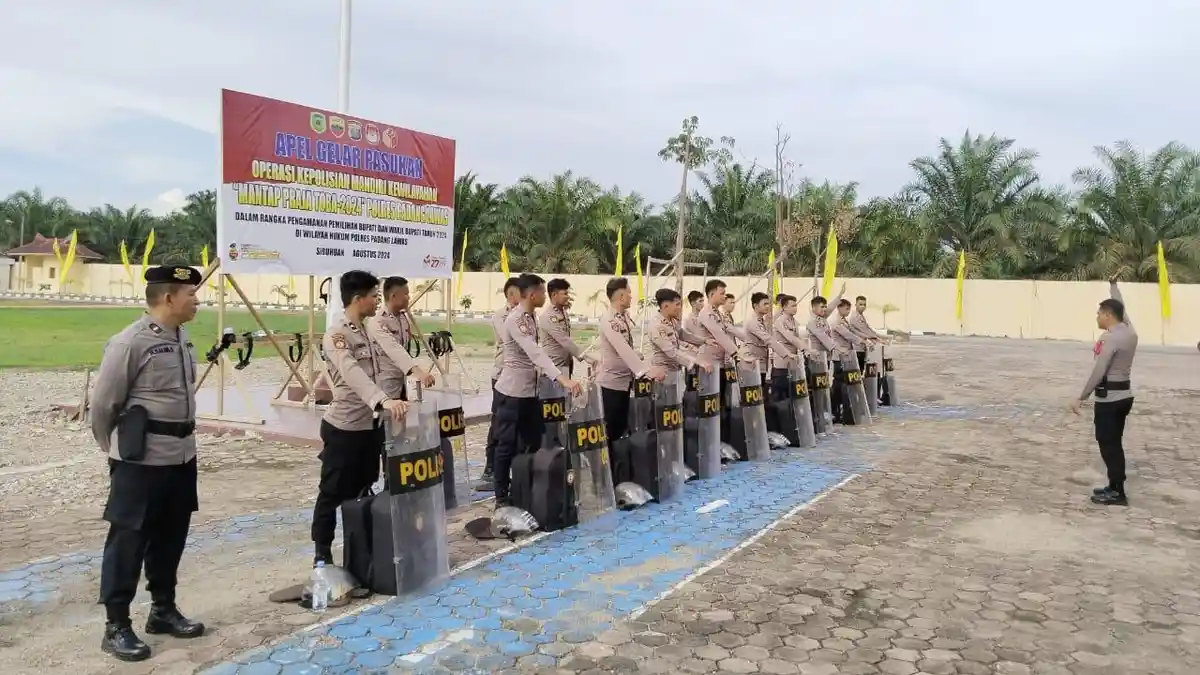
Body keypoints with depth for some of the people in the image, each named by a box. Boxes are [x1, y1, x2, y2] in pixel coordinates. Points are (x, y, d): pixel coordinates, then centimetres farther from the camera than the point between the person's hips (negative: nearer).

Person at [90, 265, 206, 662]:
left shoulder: (182, 338, 9)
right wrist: (116, 448, 4)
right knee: (128, 541, 2)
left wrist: (181, 439, 18)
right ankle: (116, 626, 14)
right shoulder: (130, 343, -16)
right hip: (141, 461, -8)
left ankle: (163, 609, 31)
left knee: (170, 537, 17)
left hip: (182, 455, 8)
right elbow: (102, 405, -9)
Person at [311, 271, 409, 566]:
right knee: (333, 494, 5)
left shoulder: (370, 332, 10)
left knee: (363, 492, 17)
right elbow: (353, 374, -34)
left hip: (371, 425, 8)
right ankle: (322, 554, 18)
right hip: (343, 428, -8)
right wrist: (384, 401, -48)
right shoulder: (336, 336, -18)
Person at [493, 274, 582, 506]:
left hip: (530, 390, 9)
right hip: (512, 392, -9)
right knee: (507, 445, 0)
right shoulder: (516, 319, -21)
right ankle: (502, 498, 10)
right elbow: (535, 352, -34)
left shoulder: (530, 317, 9)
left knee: (532, 442, 14)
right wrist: (562, 379, -44)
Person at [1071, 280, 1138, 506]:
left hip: (1109, 398, -9)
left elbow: (1098, 372, -22)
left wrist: (1081, 398, -18)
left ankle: (1117, 493, 0)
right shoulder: (1129, 331, 6)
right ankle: (1115, 487, 22)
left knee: (1107, 444, -3)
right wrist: (1113, 286, 40)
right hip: (1124, 395, 9)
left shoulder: (1109, 338, -19)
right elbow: (1120, 309, 26)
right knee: (1114, 443, 16)